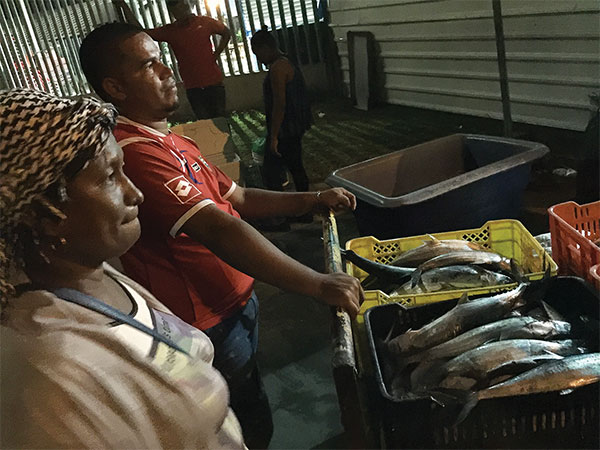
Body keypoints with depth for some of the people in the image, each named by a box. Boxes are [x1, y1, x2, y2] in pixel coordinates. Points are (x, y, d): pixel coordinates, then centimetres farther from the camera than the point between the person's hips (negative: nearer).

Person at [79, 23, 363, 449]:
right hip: (208, 324, -9)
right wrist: (318, 284, -32)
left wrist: (314, 200, 0)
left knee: (248, 411, 27)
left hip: (236, 300, 9)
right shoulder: (137, 153, -27)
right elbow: (219, 231, -34)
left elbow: (239, 198, 11)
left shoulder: (173, 141, 8)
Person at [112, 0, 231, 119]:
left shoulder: (205, 22, -1)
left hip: (214, 82, -1)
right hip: (192, 87, 2)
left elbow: (226, 33, 14)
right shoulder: (169, 31, 2)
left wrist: (216, 54, 5)